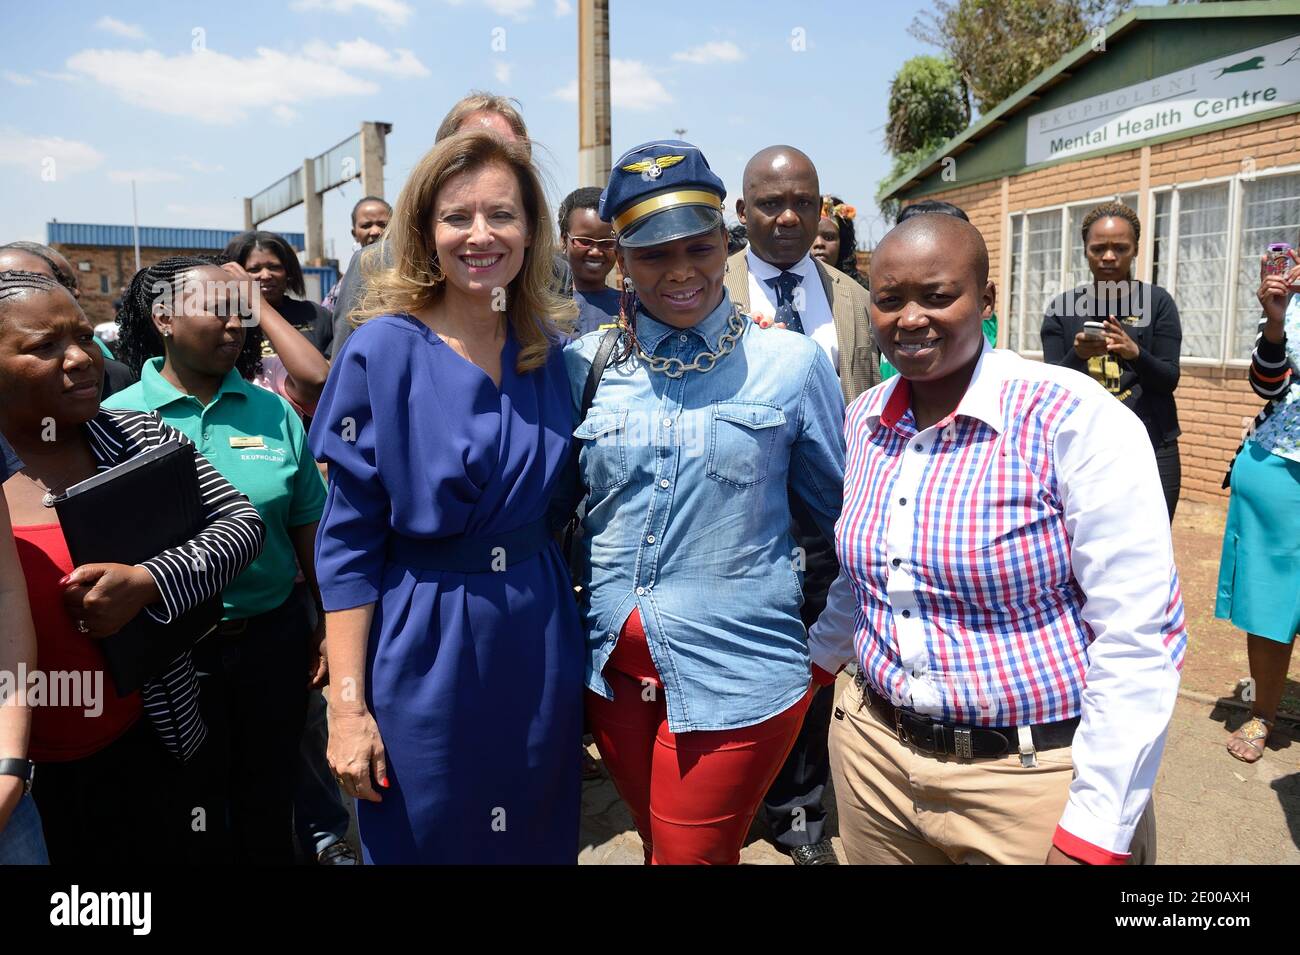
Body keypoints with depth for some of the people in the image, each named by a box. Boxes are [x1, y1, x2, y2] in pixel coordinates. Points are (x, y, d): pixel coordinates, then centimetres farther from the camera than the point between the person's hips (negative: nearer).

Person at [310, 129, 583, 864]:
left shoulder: (554, 349, 1)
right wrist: (348, 704, -11)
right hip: (424, 654, -3)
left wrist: (581, 644, 5)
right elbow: (348, 540, -10)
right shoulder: (383, 351, -11)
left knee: (542, 840, 20)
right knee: (425, 842, 16)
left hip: (542, 646, 4)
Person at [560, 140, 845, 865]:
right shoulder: (586, 364, -1)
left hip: (739, 673, -3)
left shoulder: (791, 363, -7)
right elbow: (548, 502, 9)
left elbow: (848, 512, 2)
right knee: (658, 844, 23)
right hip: (614, 670, 4)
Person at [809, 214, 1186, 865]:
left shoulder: (1077, 419, -17)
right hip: (872, 752, 5)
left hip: (1037, 780, -5)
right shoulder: (865, 419, 2)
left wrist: (1093, 837, -17)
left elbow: (1136, 640, -17)